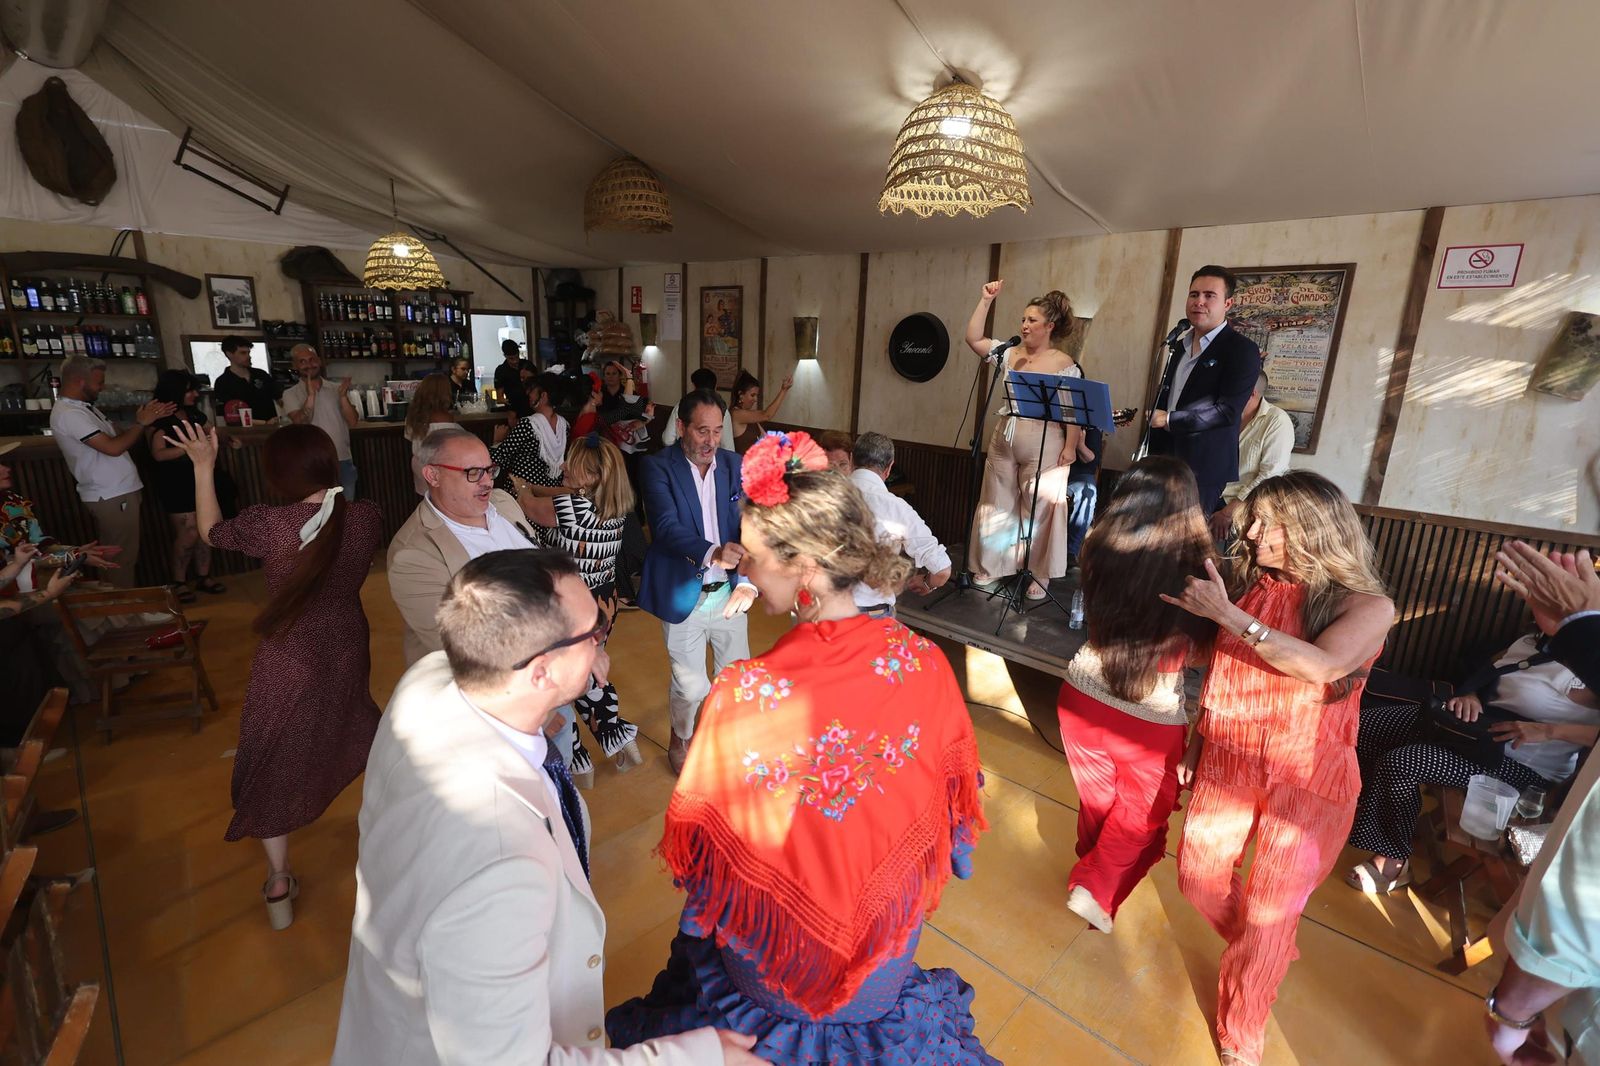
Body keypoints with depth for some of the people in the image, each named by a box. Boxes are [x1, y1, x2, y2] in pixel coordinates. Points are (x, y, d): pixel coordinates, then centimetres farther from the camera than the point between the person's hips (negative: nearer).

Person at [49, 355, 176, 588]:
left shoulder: (84, 407, 13)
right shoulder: (69, 414, -18)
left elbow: (117, 437, 15)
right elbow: (113, 447, -24)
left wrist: (150, 418, 5)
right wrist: (141, 423, -11)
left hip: (116, 493, 10)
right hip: (112, 498, -10)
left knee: (125, 556, 18)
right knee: (121, 560, -2)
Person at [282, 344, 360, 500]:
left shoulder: (336, 388, 6)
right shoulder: (291, 394, 0)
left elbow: (352, 422, -3)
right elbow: (301, 424, -14)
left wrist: (342, 396, -16)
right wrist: (310, 395, -22)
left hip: (343, 461, 2)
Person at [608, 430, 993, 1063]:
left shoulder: (743, 695, -37)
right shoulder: (926, 665, -26)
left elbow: (698, 834, -19)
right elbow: (952, 792, -8)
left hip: (777, 949, -2)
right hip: (888, 935, 2)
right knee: (872, 1001, 36)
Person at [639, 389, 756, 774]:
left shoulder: (736, 465, 0)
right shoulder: (657, 467, -10)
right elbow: (666, 526, -24)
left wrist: (748, 580, -25)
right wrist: (712, 554, -42)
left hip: (729, 592, 4)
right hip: (683, 594, -3)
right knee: (690, 685, 8)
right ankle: (680, 742, 40)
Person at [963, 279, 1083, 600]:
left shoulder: (1066, 365, -4)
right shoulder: (1010, 355, 8)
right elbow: (973, 339, 1)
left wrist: (1070, 447, -13)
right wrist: (986, 300, -2)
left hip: (1044, 444, -5)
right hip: (1004, 440, 5)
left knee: (1039, 509, 3)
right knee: (998, 504, 11)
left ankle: (1038, 576, 15)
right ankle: (991, 566, 25)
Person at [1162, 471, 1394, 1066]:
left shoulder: (1367, 605, -12)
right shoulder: (1249, 586, -2)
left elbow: (1323, 666, -33)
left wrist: (1226, 614, -30)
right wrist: (1195, 744, 12)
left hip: (1308, 780, -4)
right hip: (1228, 763, 4)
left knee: (1269, 913, 4)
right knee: (1197, 878, 13)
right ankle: (1260, 949, 46)